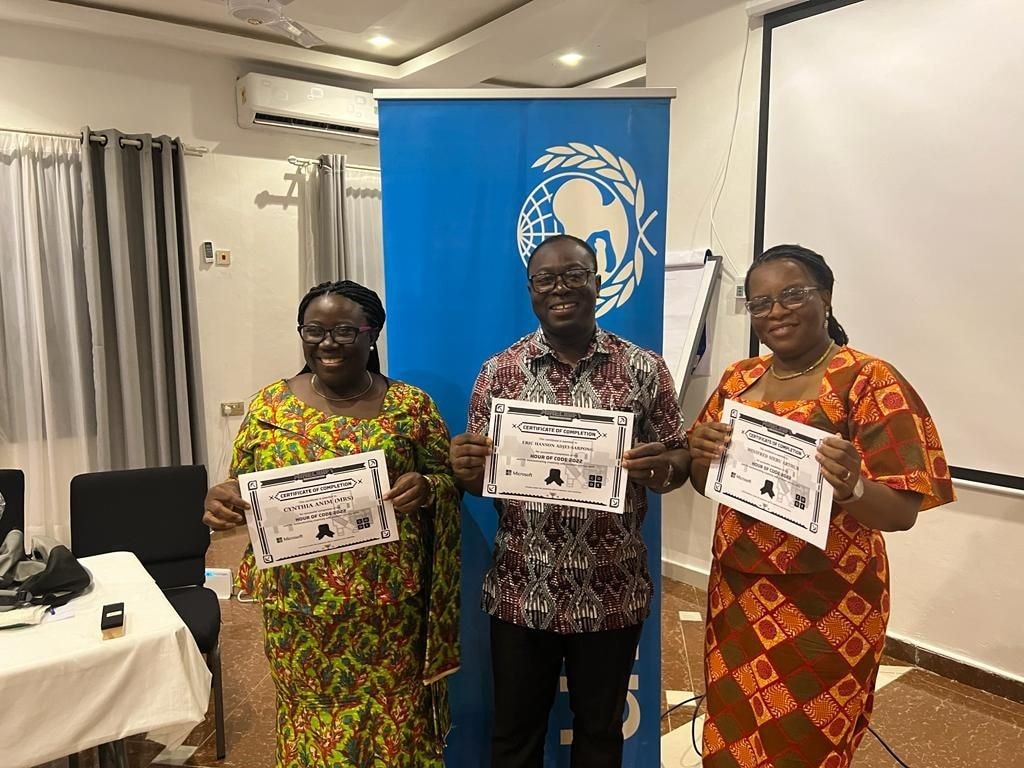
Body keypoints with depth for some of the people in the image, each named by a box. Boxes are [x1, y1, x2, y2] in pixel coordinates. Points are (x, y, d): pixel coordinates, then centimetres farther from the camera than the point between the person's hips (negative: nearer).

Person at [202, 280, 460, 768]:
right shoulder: (269, 405, 1)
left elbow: (449, 484, 1)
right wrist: (220, 499, -15)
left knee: (392, 722, 12)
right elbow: (240, 487, 7)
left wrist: (425, 488, -20)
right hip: (300, 608, 1)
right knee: (312, 723, 15)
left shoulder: (411, 406, -2)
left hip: (388, 607, -1)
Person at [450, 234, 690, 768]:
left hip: (612, 591, 0)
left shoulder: (644, 369, -3)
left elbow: (680, 458, 2)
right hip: (521, 591, 1)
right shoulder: (498, 373, -1)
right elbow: (479, 477, 2)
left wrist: (661, 469, -21)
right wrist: (465, 469, -20)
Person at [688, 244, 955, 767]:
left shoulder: (870, 382, -12)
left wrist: (851, 488, -35)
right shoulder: (738, 379, 4)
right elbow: (706, 486, 9)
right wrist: (700, 453, -13)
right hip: (736, 596, 5)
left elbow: (902, 512, -15)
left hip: (825, 606, -5)